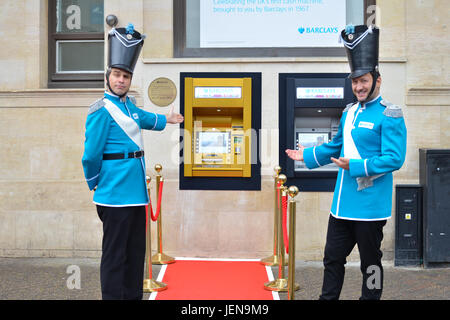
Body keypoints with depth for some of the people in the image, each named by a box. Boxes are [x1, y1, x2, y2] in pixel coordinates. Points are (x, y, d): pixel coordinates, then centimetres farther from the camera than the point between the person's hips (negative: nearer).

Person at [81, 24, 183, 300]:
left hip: (137, 192, 9)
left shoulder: (129, 103, 11)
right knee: (115, 254, 0)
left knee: (136, 251, 16)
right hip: (116, 194, -8)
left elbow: (141, 118, 34)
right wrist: (94, 185, 1)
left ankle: (134, 294, 29)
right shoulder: (101, 110, -13)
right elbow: (91, 154, -12)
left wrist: (165, 119, 48)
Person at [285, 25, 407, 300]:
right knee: (333, 258, 15)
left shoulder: (389, 115, -12)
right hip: (342, 205, 7)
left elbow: (395, 158, -19)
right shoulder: (349, 112, 10)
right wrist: (307, 155, 19)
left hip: (370, 207, -7)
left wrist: (355, 166, -24)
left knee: (370, 264, 9)